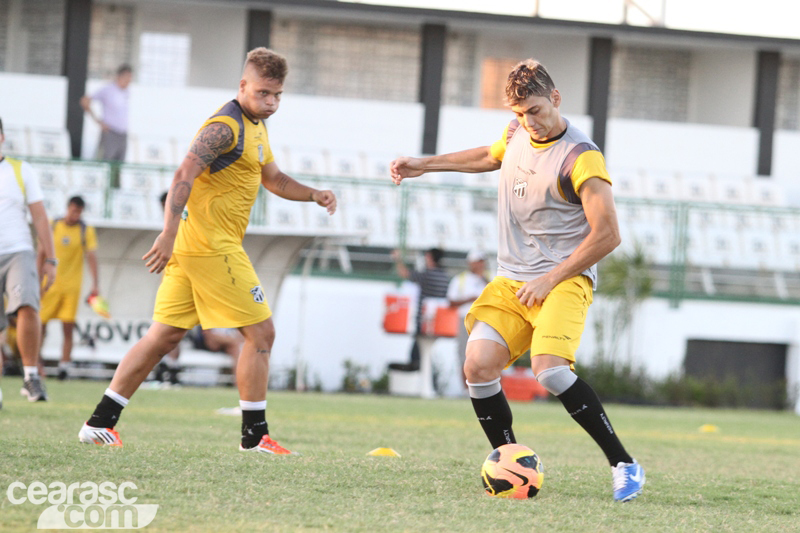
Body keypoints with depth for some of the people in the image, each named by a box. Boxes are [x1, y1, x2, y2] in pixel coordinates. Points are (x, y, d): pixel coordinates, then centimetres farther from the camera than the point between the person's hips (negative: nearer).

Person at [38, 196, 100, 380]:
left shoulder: (86, 230, 0)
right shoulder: (52, 226, 2)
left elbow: (91, 257, -6)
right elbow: (42, 254, 8)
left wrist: (95, 284, -16)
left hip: (72, 286, -1)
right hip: (50, 284, 1)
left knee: (68, 327, -5)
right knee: (40, 324, -1)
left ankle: (64, 365, -5)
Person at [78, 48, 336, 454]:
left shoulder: (255, 127, 19)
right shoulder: (225, 126, -14)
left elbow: (273, 179, 32)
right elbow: (185, 175, -24)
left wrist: (314, 195, 15)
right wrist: (169, 233, -33)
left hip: (193, 245, 10)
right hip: (211, 245, -10)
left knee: (165, 335, 9)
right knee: (260, 333, -4)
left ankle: (100, 422, 7)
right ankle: (254, 435, 0)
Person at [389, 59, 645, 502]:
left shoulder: (580, 157, -14)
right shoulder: (517, 134, 9)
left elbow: (607, 234, -16)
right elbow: (489, 156, 35)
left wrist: (550, 280, -15)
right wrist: (424, 164, 34)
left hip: (564, 280, -7)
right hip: (510, 280, 7)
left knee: (550, 369, -28)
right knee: (478, 364, -14)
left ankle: (623, 465, -18)